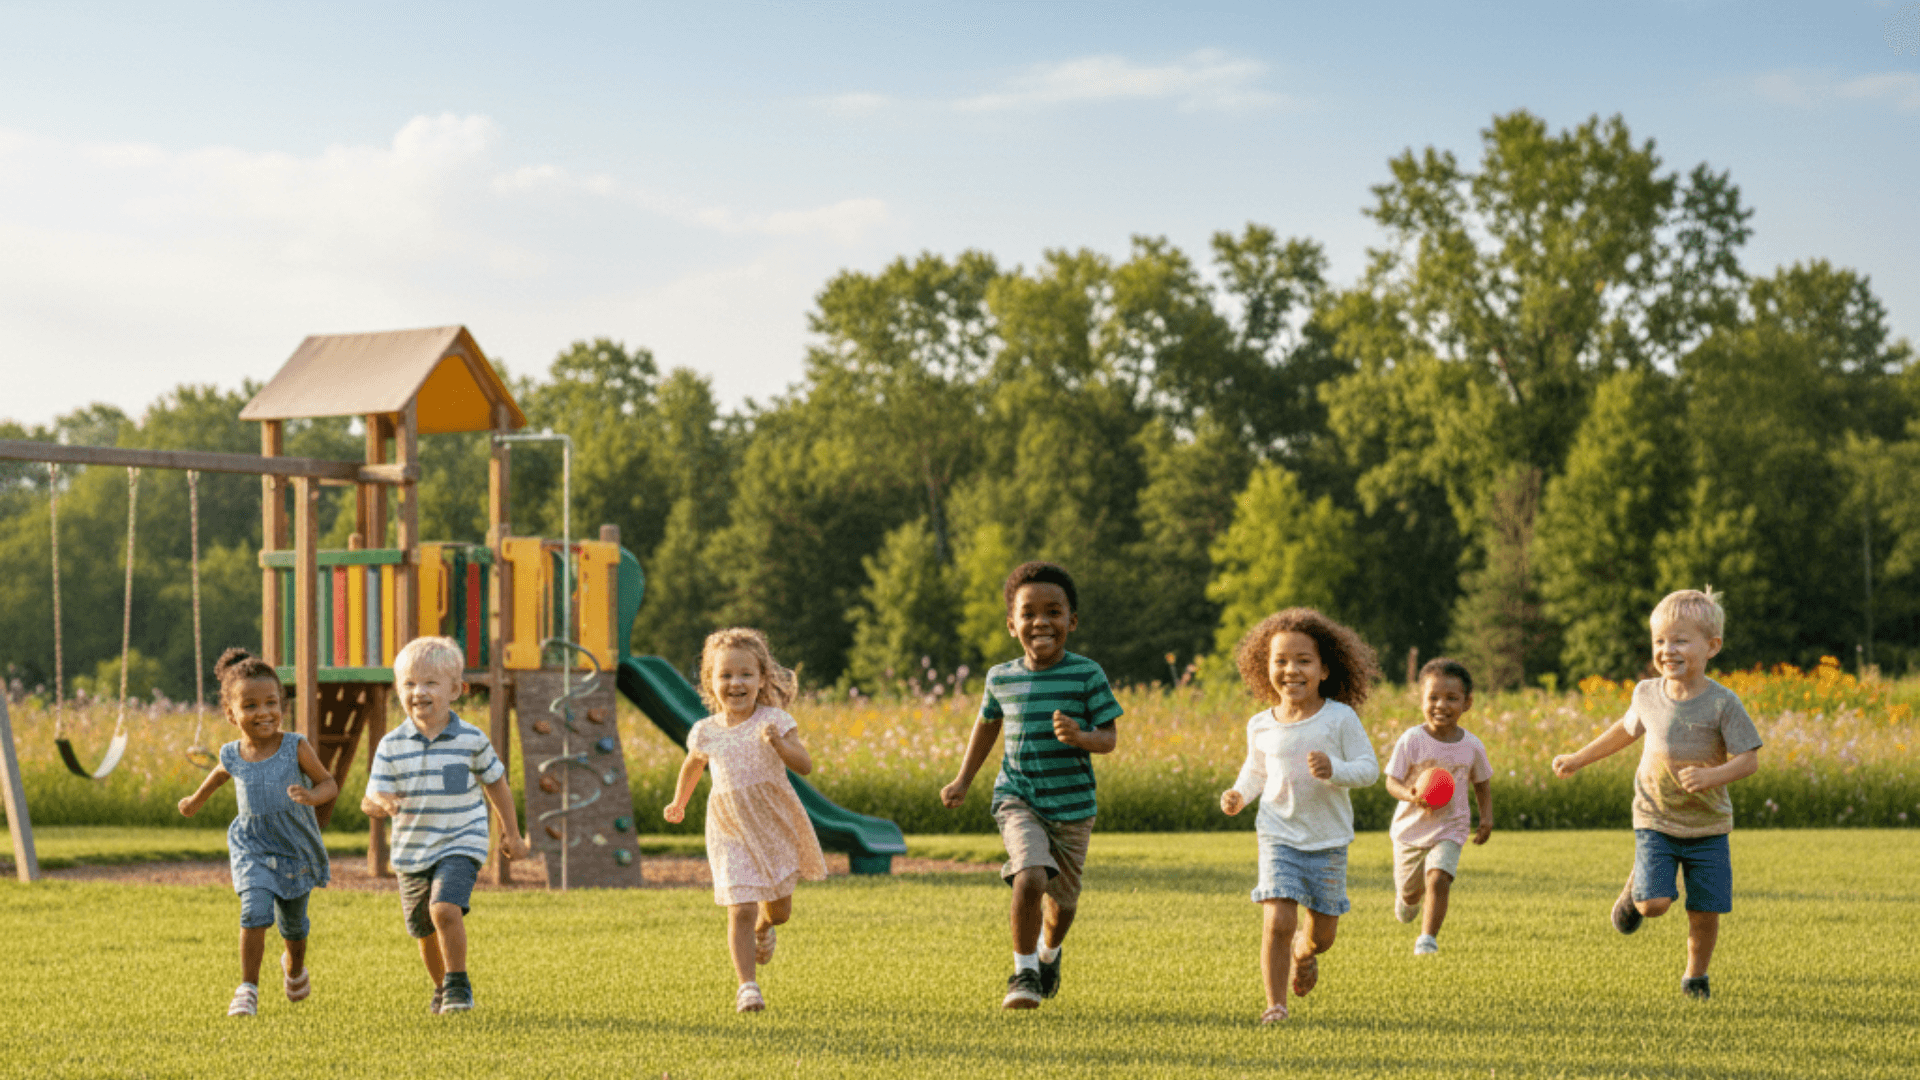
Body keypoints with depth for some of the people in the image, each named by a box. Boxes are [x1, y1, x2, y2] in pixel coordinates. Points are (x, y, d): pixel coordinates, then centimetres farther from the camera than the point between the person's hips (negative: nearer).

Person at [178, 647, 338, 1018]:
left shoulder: (296, 748, -17)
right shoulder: (232, 755, -9)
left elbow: (329, 784, -10)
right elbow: (221, 773, 16)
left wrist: (312, 796, -33)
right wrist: (197, 799, 33)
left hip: (296, 850, 0)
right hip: (252, 847, 0)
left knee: (294, 924, 16)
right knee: (255, 909, -22)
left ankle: (295, 968, 49)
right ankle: (247, 989, -14)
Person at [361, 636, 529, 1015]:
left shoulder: (471, 740, -6)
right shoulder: (392, 746, -5)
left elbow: (496, 784, 9)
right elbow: (372, 799, -6)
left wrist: (511, 833, 16)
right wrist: (379, 804, -31)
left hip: (460, 844, -3)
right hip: (412, 851, 3)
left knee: (446, 909, -25)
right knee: (423, 930, 13)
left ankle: (458, 984, -7)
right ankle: (442, 988, 38)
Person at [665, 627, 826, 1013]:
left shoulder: (774, 721, -9)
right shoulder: (706, 732, -3)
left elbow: (805, 765, -17)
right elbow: (693, 765, 20)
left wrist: (779, 744, -35)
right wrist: (679, 803, 30)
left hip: (775, 826, 1)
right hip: (732, 833, 0)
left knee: (779, 906, 16)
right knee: (740, 911, -12)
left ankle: (764, 929, 52)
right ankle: (747, 986, -7)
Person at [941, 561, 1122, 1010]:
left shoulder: (1087, 675, -7)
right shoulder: (1001, 678, 1)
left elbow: (1110, 738, -6)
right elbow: (987, 725, 20)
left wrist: (1080, 737, -28)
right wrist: (963, 780, 20)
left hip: (1072, 804, 0)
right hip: (1018, 799, 0)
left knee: (1063, 898, 13)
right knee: (1029, 877, -24)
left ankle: (1049, 953, 47)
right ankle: (1024, 973, -8)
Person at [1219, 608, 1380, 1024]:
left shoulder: (1340, 718, -10)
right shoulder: (1261, 726, -2)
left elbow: (1369, 768, -8)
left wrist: (1334, 769, -27)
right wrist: (1239, 793, -4)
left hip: (1328, 839, 0)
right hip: (1279, 836, 0)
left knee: (1323, 931, 10)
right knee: (1278, 921, -16)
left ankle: (1304, 952, 48)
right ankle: (1275, 1003, 0)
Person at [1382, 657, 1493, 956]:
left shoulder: (1471, 746, -7)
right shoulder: (1411, 740, -15)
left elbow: (1482, 783, 10)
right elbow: (1392, 782, -13)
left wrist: (1487, 816, -3)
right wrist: (1411, 795, -34)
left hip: (1449, 829, 0)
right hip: (1410, 828, 0)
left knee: (1438, 880, -22)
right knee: (1411, 891, 14)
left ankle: (1428, 938, -11)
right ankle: (1406, 897, 52)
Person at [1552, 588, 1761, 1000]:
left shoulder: (1723, 703, -14)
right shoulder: (1647, 694, -2)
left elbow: (1749, 760, -14)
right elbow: (1627, 730, 19)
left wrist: (1712, 776, -33)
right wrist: (1579, 759, 25)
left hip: (1708, 826, -1)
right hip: (1655, 821, 1)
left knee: (1705, 911, -1)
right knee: (1654, 904, -14)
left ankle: (1696, 975, 25)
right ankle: (1636, 886, 22)